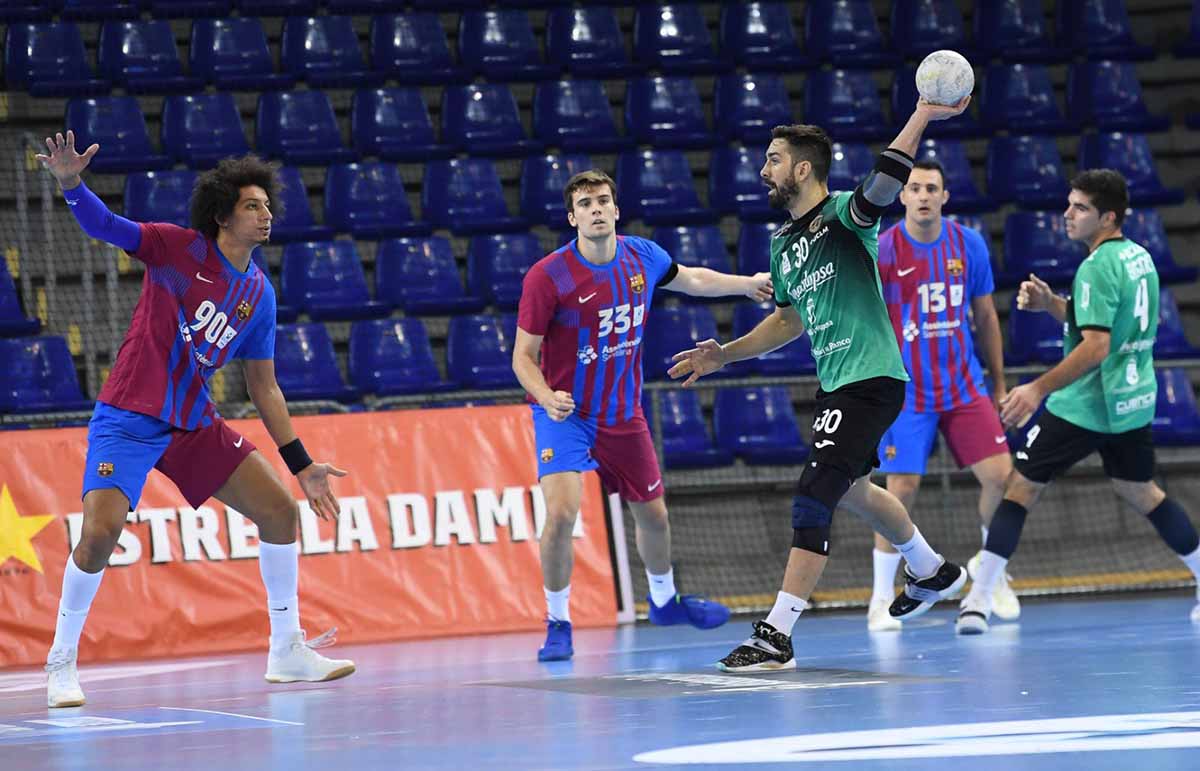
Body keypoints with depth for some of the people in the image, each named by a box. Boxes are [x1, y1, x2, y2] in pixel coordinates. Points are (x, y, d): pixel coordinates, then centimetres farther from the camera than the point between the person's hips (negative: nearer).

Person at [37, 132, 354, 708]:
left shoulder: (258, 294, 6)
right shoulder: (179, 248, -9)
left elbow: (263, 387, 12)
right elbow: (102, 226, -20)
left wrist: (301, 464, 10)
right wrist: (70, 182, -42)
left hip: (194, 423, 6)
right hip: (128, 417, -6)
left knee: (280, 511, 2)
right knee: (101, 532, -23)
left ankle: (287, 652, 17)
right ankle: (61, 665, -3)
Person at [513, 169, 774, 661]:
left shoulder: (642, 257, -6)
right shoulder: (547, 277, -21)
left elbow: (690, 280, 18)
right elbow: (523, 357, -15)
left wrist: (749, 284, 25)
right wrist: (548, 398, -33)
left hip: (623, 413, 5)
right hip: (566, 412, -5)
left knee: (652, 513, 17)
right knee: (562, 511, -24)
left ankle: (664, 600, 45)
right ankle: (557, 624, -7)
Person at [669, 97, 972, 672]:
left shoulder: (844, 215, -11)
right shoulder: (785, 243, 14)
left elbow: (883, 186, -33)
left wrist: (924, 115, -44)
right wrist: (725, 354, 21)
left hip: (870, 381, -10)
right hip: (836, 384, 10)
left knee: (814, 499, -16)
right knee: (851, 491, 27)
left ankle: (776, 635, -18)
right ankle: (931, 571, 52)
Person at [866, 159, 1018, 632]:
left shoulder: (969, 245, 2)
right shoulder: (881, 251, -9)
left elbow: (985, 317, 11)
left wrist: (999, 385, 13)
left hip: (963, 387, 3)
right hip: (905, 392, -3)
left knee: (1001, 475, -6)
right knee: (902, 491, -8)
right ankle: (881, 599, 6)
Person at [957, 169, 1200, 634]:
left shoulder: (1097, 268, -18)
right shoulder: (1139, 257, 10)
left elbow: (1095, 347, -25)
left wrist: (1038, 389, -23)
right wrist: (1050, 304, 7)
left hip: (1085, 406, -8)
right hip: (1133, 402, 8)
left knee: (1021, 486, -2)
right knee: (1140, 492, 24)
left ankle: (979, 600, -7)